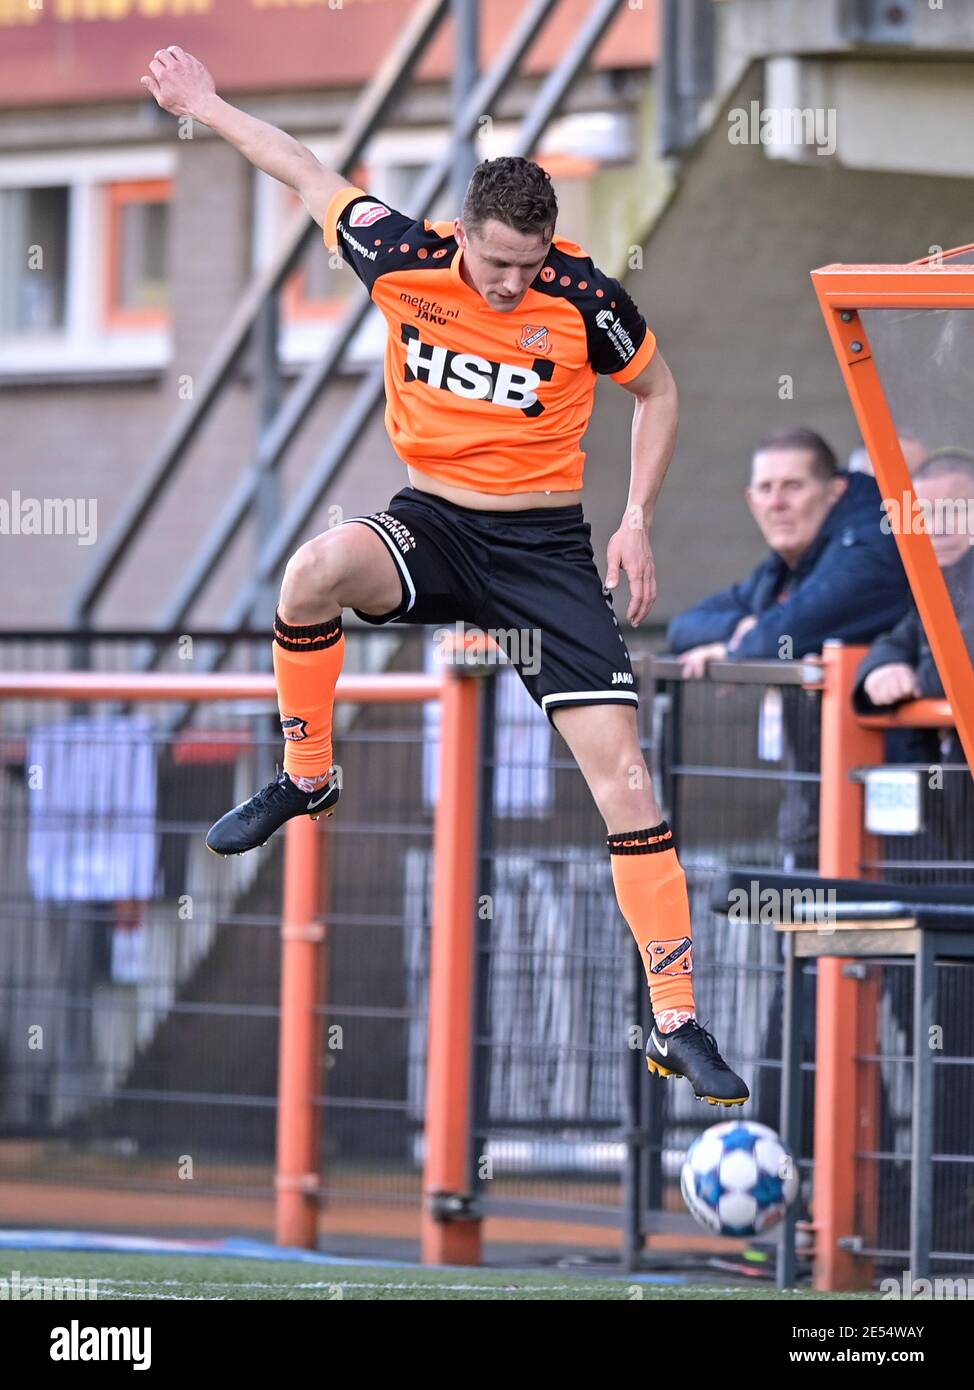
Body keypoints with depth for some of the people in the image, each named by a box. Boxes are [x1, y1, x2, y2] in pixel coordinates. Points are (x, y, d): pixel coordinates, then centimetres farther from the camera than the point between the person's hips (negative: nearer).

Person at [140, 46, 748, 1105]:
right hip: (430, 525, 1)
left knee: (620, 770, -12)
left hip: (543, 546, -1)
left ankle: (676, 1023, -5)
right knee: (317, 570, -35)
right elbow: (307, 174, 8)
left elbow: (655, 390, 7)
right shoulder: (401, 258, -10)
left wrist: (637, 522, 0)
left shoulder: (584, 299, -13)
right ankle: (304, 777, -8)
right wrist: (206, 105, 15)